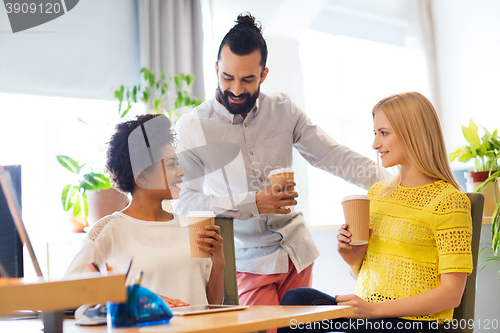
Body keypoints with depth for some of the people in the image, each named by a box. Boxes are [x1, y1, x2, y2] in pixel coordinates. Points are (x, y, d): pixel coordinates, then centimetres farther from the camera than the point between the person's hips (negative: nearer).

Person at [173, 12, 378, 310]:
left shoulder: (283, 110, 2)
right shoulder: (191, 128, -9)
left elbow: (331, 155, 0)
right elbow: (183, 201, -16)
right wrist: (252, 204, -25)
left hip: (297, 251, 4)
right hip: (247, 263, -4)